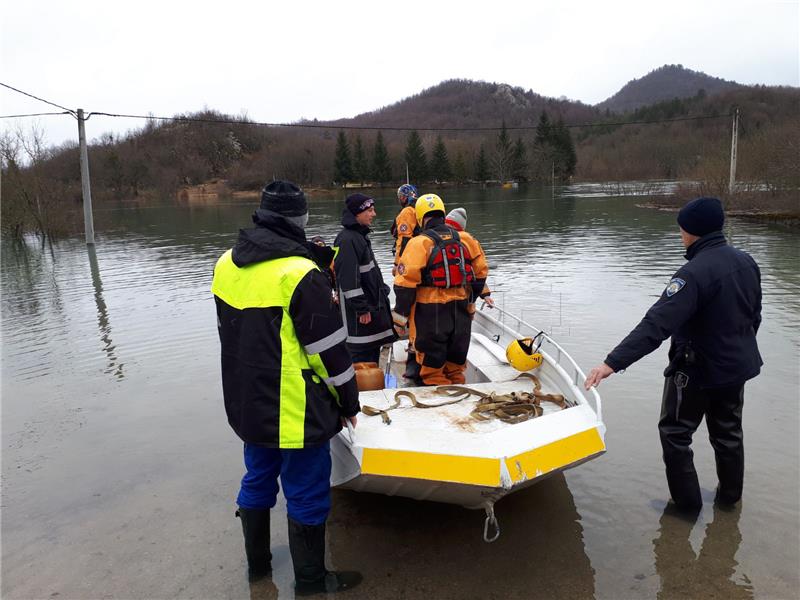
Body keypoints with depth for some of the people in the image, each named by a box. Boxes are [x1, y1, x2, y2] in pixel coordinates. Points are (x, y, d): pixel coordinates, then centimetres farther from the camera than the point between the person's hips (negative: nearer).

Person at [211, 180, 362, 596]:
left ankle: (257, 564, 41)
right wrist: (348, 403, -5)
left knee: (257, 482, 23)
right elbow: (330, 351, -16)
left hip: (247, 405, 8)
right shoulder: (300, 274, -21)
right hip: (296, 411, -7)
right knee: (306, 496, 9)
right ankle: (310, 581, 26)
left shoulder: (226, 265, 1)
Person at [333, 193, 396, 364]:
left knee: (373, 350, 17)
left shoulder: (360, 235, 14)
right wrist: (362, 309, -23)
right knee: (361, 353, -5)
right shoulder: (347, 239, -18)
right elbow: (349, 279, -24)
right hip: (359, 312, -10)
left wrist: (382, 290, 23)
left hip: (372, 304, 10)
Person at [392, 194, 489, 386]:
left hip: (431, 312, -5)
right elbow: (480, 272, 9)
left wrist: (400, 316, -9)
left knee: (432, 365, 9)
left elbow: (406, 283, -16)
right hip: (461, 310, 5)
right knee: (456, 363, 20)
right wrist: (470, 300, 21)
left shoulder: (419, 243, -13)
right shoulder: (465, 239, 2)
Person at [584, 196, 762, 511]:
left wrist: (613, 363, -40)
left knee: (675, 432, 10)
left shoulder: (694, 273, -28)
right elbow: (754, 314, 11)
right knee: (728, 431, 23)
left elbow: (657, 324, -37)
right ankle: (730, 495, 39)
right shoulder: (746, 261, -2)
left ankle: (687, 502, 18)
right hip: (739, 366, 8)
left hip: (698, 370, -8)